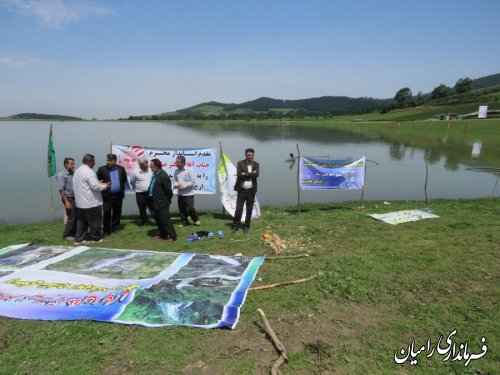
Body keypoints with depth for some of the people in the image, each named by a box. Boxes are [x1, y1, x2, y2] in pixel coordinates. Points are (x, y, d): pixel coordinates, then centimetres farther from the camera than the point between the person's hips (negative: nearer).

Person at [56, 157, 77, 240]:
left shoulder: (73, 173, 7)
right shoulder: (61, 175, -12)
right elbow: (61, 190, -16)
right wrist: (66, 202, -19)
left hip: (75, 198, 7)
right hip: (69, 198, -7)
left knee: (76, 217, 11)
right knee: (71, 217, -1)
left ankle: (74, 233, 23)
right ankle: (66, 235, 13)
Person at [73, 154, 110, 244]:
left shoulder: (77, 171, 14)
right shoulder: (89, 172, -17)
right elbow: (95, 187, -21)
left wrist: (98, 183, 16)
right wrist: (105, 186, -5)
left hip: (80, 202, 9)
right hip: (91, 202, -9)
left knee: (81, 221, 12)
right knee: (95, 221, 5)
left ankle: (78, 239, 14)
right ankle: (96, 238, 15)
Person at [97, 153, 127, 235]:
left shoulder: (121, 169, 3)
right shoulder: (101, 169, -5)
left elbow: (124, 180, 15)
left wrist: (121, 187, 7)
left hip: (118, 195, 3)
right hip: (107, 196, -3)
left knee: (117, 213, 12)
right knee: (106, 214, -1)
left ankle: (115, 228, 25)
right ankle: (106, 230, 9)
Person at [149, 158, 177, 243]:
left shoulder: (163, 176, -21)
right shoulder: (155, 175, 9)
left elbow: (168, 189, -18)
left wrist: (168, 200, -7)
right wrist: (152, 198, 13)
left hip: (162, 202, -10)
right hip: (156, 202, 10)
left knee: (165, 220, -4)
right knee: (158, 220, 17)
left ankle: (173, 236, 5)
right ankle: (163, 235, 30)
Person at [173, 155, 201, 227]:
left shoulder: (189, 170, -10)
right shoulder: (176, 171, 6)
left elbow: (192, 181, -12)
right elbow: (174, 181, 11)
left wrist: (184, 186, -18)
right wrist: (176, 185, -12)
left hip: (189, 194, -5)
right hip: (180, 194, 5)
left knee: (190, 208, -5)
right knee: (181, 209, 8)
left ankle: (196, 220, 17)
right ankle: (184, 222, 23)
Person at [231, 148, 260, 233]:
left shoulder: (256, 164, 7)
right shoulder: (240, 163, 1)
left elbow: (256, 175, -11)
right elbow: (239, 175, -13)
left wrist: (245, 174, -13)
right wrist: (251, 174, -12)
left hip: (251, 191, 2)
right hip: (242, 190, -2)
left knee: (249, 210, 7)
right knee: (238, 209, -1)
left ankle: (246, 226, 20)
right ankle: (235, 226, 11)